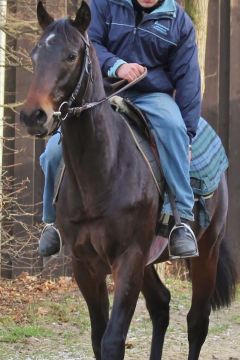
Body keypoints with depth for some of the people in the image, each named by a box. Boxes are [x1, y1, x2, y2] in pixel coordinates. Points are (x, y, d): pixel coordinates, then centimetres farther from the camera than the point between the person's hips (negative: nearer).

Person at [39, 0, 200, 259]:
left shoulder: (179, 21, 4)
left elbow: (187, 79, 4)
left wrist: (187, 137, -2)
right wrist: (116, 66, -28)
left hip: (153, 94, -1)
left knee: (172, 126, -35)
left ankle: (182, 216, -30)